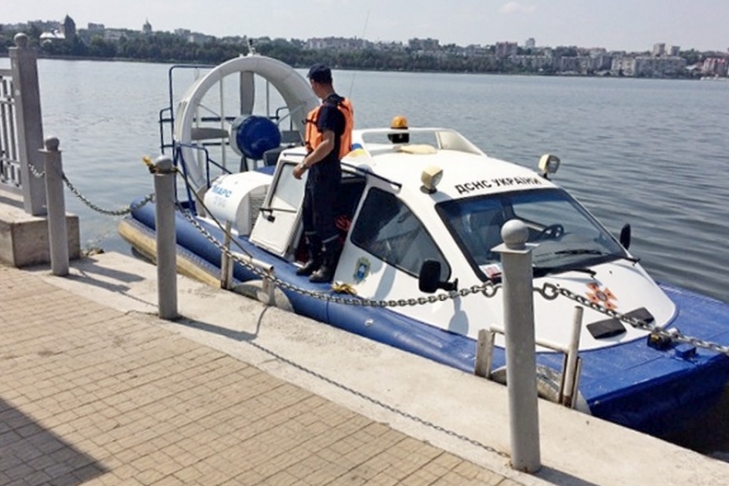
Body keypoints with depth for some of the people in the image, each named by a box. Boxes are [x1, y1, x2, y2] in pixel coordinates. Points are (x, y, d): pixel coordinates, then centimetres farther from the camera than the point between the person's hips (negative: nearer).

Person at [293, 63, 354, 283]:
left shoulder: (328, 108, -19)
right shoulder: (341, 104, 12)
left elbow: (328, 144, -27)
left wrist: (303, 165, -22)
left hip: (324, 171, -10)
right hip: (319, 171, 10)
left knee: (324, 219, -2)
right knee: (308, 215, 18)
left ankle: (330, 267, 9)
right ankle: (315, 259, 29)